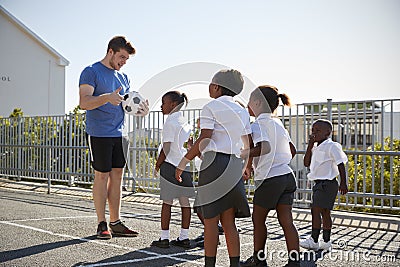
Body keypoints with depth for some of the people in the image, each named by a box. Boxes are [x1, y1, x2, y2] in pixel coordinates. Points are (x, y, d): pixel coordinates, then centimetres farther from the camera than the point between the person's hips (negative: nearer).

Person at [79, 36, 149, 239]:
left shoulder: (123, 77, 16)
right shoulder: (91, 72, -5)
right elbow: (84, 103, -16)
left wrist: (141, 109, -3)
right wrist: (107, 98, -33)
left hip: (119, 134, 7)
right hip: (99, 134, -6)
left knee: (117, 176, 7)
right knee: (102, 176, -2)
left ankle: (115, 222, 15)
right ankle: (101, 224, 8)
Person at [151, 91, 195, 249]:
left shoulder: (170, 122, -10)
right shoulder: (185, 121, 12)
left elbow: (166, 147, -11)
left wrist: (158, 164, -1)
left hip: (171, 165, -7)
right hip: (186, 166, 7)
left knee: (167, 202, 1)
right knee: (185, 203, 9)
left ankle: (164, 238, 7)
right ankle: (184, 238, 16)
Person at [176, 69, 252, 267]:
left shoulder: (210, 108, -3)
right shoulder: (242, 111, 16)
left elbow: (203, 140, -12)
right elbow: (248, 144, 18)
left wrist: (183, 162, -7)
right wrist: (246, 166, 33)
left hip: (214, 163, -6)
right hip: (234, 165, 7)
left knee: (210, 220, 1)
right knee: (229, 221, 10)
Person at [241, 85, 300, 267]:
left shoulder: (258, 124, -11)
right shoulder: (278, 123, 14)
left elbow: (264, 148, -29)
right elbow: (292, 150, 19)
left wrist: (244, 154, -20)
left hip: (270, 179, -7)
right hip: (287, 176, 7)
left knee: (258, 219, 12)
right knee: (286, 221, 7)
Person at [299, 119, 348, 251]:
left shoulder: (331, 146, -11)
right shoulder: (316, 147, 14)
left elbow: (340, 164, -12)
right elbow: (307, 163, 9)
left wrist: (343, 183, -14)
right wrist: (310, 146, 3)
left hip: (327, 183, -9)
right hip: (319, 183, 9)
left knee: (315, 210, -11)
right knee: (324, 212, 11)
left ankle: (314, 240, -5)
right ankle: (326, 242, 17)